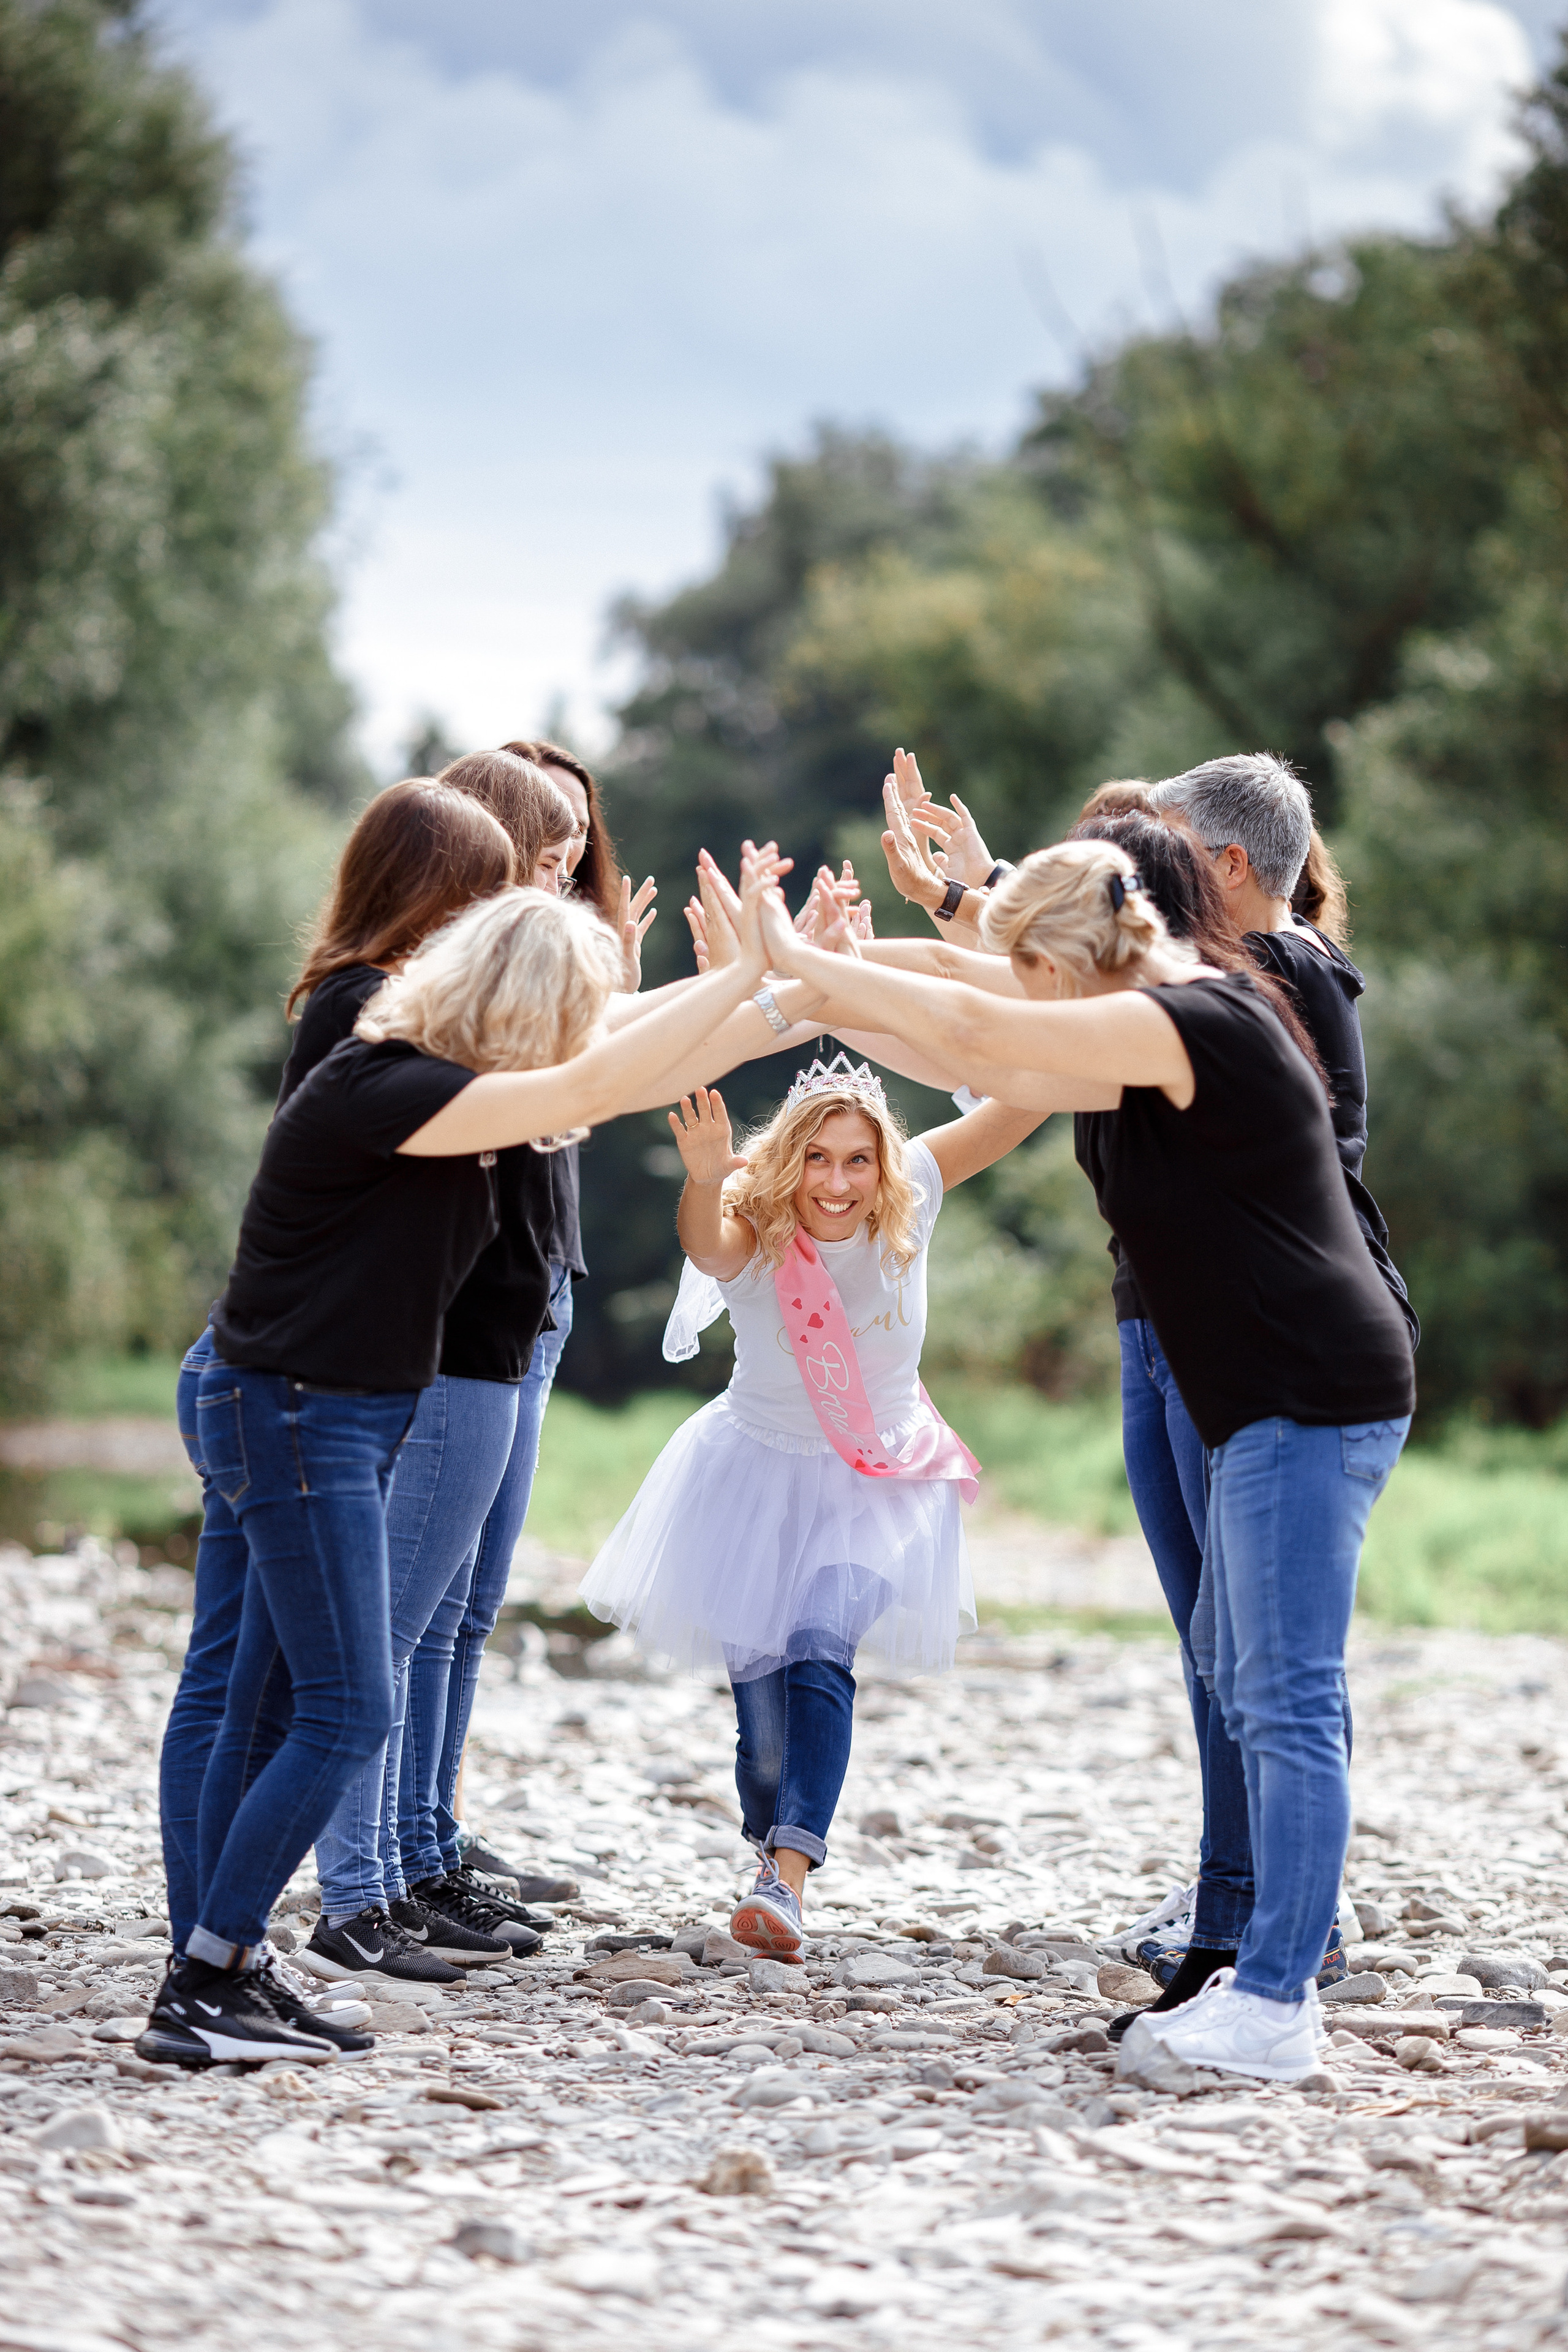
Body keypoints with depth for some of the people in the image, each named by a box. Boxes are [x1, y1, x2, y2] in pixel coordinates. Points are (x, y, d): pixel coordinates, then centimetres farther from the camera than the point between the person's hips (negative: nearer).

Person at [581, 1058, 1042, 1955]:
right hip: (760, 1474, 0)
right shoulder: (751, 1232, -20)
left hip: (876, 1486, 0)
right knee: (759, 1677, 0)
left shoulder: (912, 1196, -14)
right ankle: (775, 1854, 23)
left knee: (822, 1653, -20)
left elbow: (1024, 1106, -17)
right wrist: (706, 1180, -68)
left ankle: (787, 1878, -28)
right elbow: (706, 1243, -45)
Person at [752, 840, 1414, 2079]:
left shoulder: (1199, 1021, -15)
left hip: (1317, 1396, -11)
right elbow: (1005, 1074, 21)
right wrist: (839, 999, 16)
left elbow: (975, 1027, -18)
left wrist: (804, 960, -9)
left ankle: (1275, 2004, -10)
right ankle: (1273, 1977, 17)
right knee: (1255, 1695, 12)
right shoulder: (1165, 1048, 15)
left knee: (1288, 1701, -10)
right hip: (1275, 1406, 11)